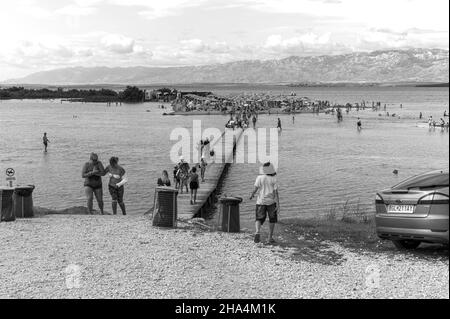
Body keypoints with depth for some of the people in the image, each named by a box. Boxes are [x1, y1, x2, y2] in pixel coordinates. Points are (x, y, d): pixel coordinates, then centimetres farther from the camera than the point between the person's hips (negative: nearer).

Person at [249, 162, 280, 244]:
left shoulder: (259, 178, -5)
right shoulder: (274, 179, -4)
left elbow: (255, 189, -8)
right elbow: (276, 193, -9)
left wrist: (252, 195, 14)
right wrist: (278, 206, -9)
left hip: (261, 201, 0)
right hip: (271, 202, 0)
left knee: (259, 219, 9)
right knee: (272, 220, 16)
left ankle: (257, 232, -21)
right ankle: (270, 238, 14)